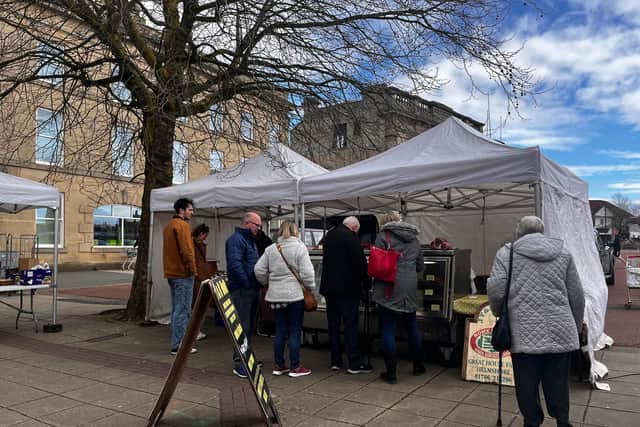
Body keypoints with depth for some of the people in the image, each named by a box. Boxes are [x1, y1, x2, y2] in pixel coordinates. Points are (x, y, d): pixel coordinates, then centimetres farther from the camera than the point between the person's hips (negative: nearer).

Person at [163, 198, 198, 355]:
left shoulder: (168, 225, 17)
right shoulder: (182, 225, -14)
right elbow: (186, 250, -21)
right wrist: (193, 269, -13)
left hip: (172, 272, 10)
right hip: (183, 273, -10)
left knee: (176, 309, 15)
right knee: (183, 310, -5)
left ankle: (177, 342, 22)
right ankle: (178, 346, -2)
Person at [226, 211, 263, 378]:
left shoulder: (251, 240, 20)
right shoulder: (236, 240, -12)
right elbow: (235, 264, -23)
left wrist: (257, 283, 13)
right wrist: (247, 283, -20)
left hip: (252, 289, 10)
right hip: (241, 290, -10)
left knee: (248, 326, 16)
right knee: (242, 327, -7)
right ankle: (239, 363, -2)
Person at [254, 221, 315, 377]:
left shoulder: (271, 249, 7)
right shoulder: (299, 247, -7)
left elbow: (259, 270, 5)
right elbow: (306, 272, -12)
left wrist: (268, 283, 18)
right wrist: (310, 288, 1)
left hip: (276, 295, 5)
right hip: (295, 294, -5)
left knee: (280, 331, 13)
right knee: (295, 331, 4)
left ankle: (279, 365, 21)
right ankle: (295, 367, 11)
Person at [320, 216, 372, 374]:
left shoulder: (329, 236, 12)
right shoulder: (351, 237, -13)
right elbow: (360, 262, -15)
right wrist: (365, 279, 1)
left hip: (329, 287, 7)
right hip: (347, 288, -7)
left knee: (333, 324, 12)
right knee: (350, 325, -1)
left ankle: (335, 361, 17)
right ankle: (354, 363, 3)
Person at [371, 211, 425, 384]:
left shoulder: (383, 236, -4)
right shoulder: (414, 238, 13)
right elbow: (420, 266, 16)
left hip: (390, 288, -5)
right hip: (410, 288, 5)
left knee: (388, 330, 2)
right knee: (412, 326, 20)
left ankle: (391, 373, 7)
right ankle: (418, 365, 34)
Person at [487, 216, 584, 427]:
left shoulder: (506, 253, 1)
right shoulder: (563, 252, 10)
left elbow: (495, 290, -8)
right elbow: (577, 296, 9)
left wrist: (500, 314, 11)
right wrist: (576, 327, 21)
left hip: (523, 332, -2)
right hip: (559, 331, 3)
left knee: (527, 383, 10)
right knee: (557, 381, 16)